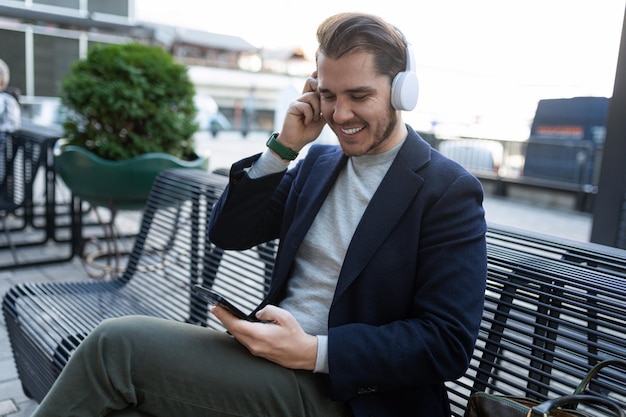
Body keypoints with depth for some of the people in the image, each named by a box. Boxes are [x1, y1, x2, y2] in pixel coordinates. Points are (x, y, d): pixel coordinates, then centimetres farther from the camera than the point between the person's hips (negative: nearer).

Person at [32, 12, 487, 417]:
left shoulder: (449, 192, -9)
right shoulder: (319, 162, 11)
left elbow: (448, 344, -14)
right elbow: (227, 233, 9)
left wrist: (313, 352, -22)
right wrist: (283, 146, -3)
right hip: (269, 357, 6)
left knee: (116, 344, -18)